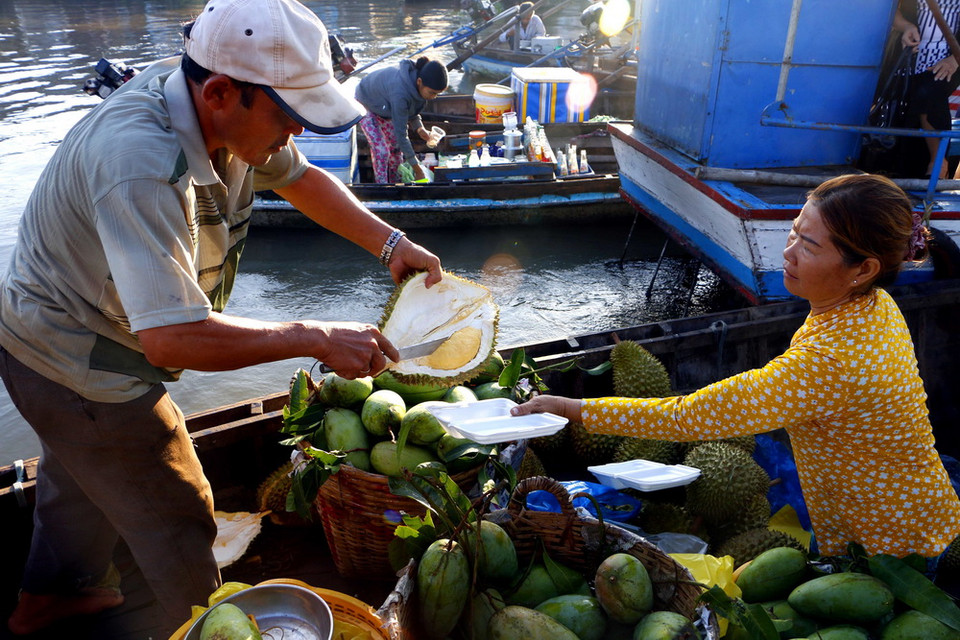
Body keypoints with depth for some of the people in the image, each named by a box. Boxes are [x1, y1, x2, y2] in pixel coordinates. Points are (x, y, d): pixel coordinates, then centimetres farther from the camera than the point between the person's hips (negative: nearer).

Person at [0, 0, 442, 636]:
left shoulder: (224, 110, -13)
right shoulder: (141, 164, -40)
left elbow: (299, 176, 4)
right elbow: (173, 340, -45)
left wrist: (390, 241, -8)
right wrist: (318, 338, -37)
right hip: (78, 368, -9)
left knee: (81, 474, 32)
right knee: (177, 518, 7)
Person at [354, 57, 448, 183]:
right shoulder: (400, 92, -44)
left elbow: (412, 107, 1)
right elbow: (400, 133, -38)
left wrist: (419, 128, -16)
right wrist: (417, 167, -34)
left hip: (385, 106, 7)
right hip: (367, 106, -7)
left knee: (396, 146, 6)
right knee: (381, 150, -14)